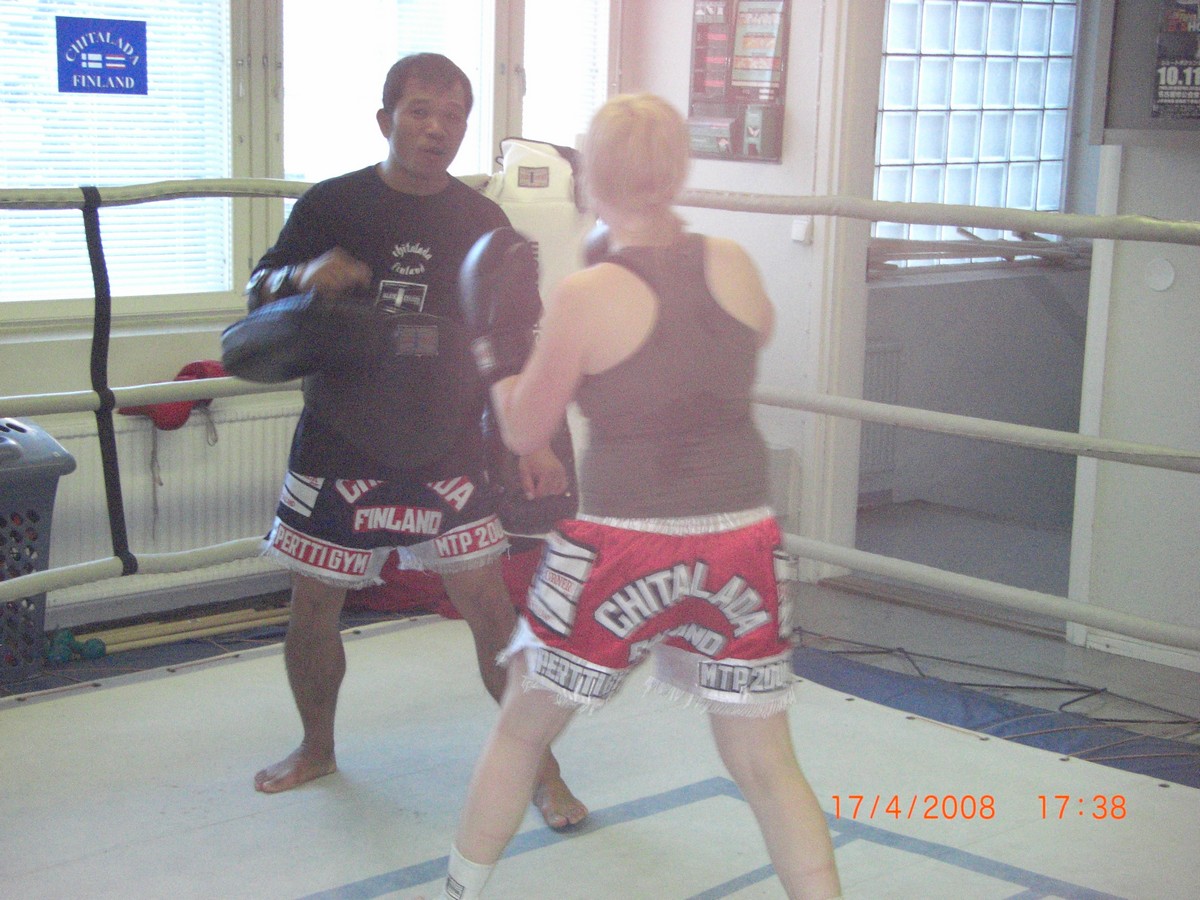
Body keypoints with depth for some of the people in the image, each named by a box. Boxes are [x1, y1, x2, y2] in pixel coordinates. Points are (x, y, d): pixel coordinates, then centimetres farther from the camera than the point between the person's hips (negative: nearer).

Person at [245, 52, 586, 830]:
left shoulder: (481, 221, 1)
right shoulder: (331, 206, -3)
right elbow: (258, 294, 5)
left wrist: (535, 440, -5)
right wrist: (303, 277, -19)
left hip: (447, 453, 0)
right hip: (338, 449, 1)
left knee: (491, 607, -3)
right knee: (314, 610, 9)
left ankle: (539, 766, 11)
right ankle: (317, 748, 34)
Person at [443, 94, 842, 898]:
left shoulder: (586, 297, -12)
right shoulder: (732, 265, -1)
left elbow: (523, 432, -2)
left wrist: (493, 345, 15)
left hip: (621, 549, -3)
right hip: (740, 543, 3)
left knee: (522, 728, 19)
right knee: (765, 763, 13)